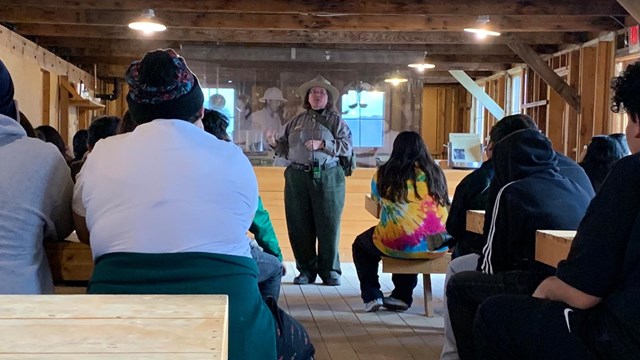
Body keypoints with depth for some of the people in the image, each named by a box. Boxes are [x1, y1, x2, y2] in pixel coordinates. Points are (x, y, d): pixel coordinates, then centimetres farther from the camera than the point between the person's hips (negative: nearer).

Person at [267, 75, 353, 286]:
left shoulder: (335, 120, 6)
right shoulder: (296, 121, 16)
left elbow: (347, 147, -5)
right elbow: (285, 148, 15)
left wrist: (321, 144, -14)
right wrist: (274, 143, -5)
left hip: (327, 177, -3)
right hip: (297, 177, 3)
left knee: (328, 225, -2)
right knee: (299, 225, 3)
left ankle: (330, 271, 8)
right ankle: (306, 270, 14)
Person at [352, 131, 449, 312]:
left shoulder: (384, 174, 2)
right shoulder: (435, 172, 9)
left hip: (397, 245, -3)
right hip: (436, 246, 4)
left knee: (360, 245, 27)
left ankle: (371, 296, 20)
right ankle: (402, 296, 36)